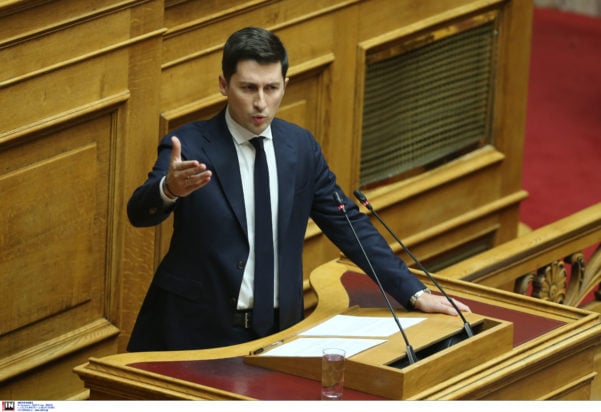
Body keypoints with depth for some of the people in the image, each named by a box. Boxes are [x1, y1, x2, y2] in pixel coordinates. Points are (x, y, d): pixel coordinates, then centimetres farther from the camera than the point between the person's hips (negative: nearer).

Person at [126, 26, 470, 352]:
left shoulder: (301, 146, 3)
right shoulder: (189, 145, -9)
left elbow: (349, 224, 7)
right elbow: (140, 213, -24)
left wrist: (415, 294, 1)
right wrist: (169, 188, -48)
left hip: (277, 330, 4)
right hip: (195, 329, -3)